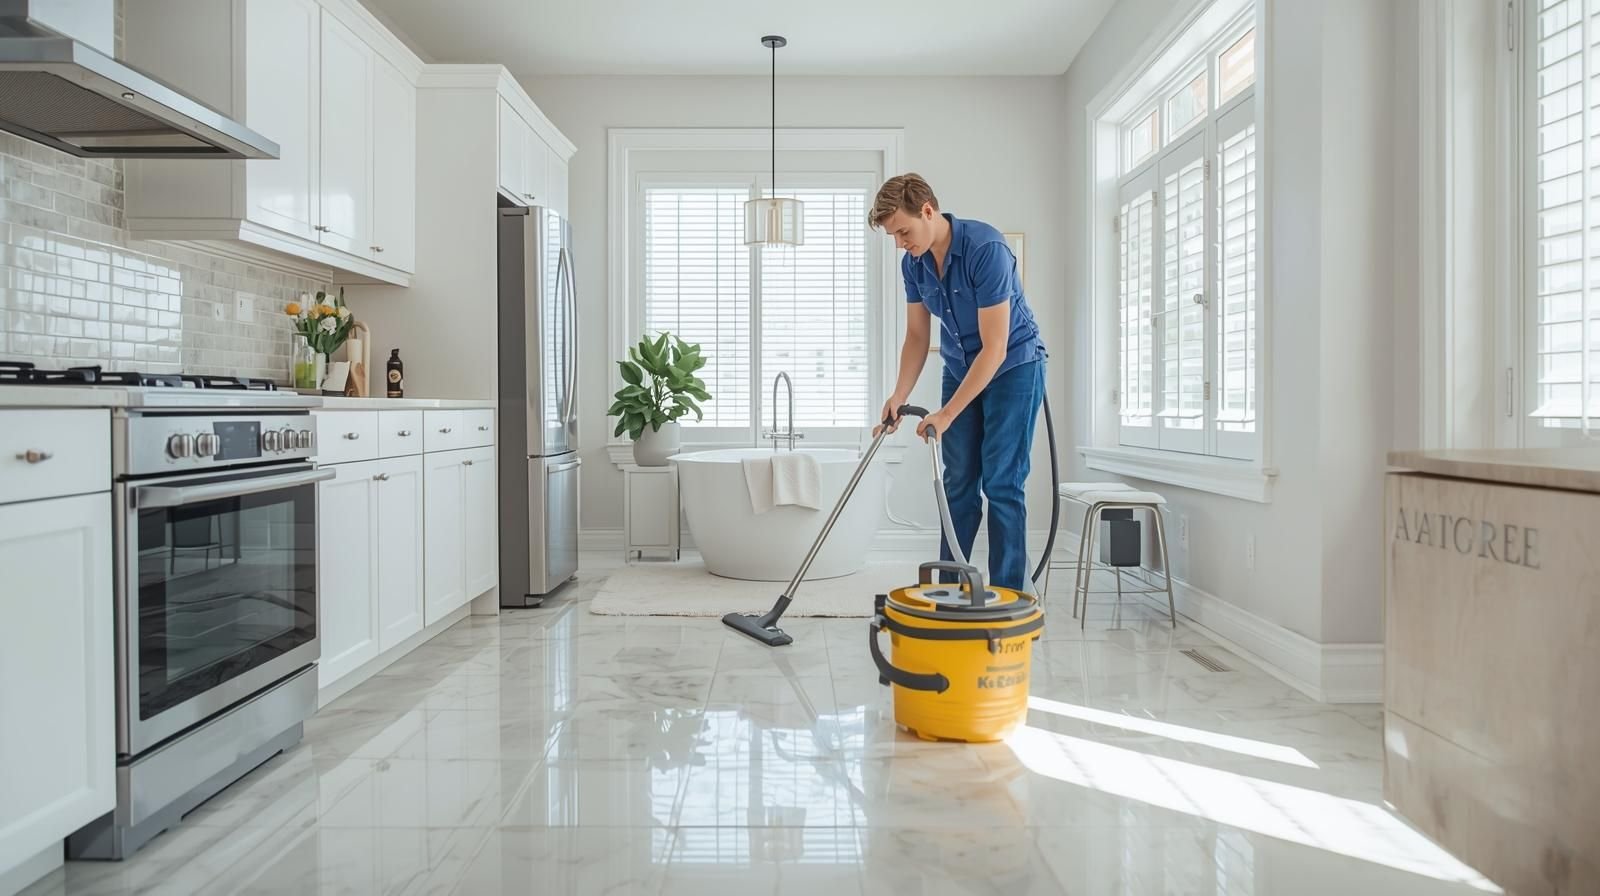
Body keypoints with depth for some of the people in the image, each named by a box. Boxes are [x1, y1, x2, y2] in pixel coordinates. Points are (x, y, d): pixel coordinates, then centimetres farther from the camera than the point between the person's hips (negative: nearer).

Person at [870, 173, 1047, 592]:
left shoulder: (986, 248, -29)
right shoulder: (913, 263, -6)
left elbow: (995, 348, -29)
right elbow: (917, 337, 3)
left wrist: (946, 414, -28)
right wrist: (899, 396, -12)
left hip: (1013, 366, -6)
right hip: (960, 369, 7)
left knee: (1001, 484, -8)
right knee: (958, 484, 5)